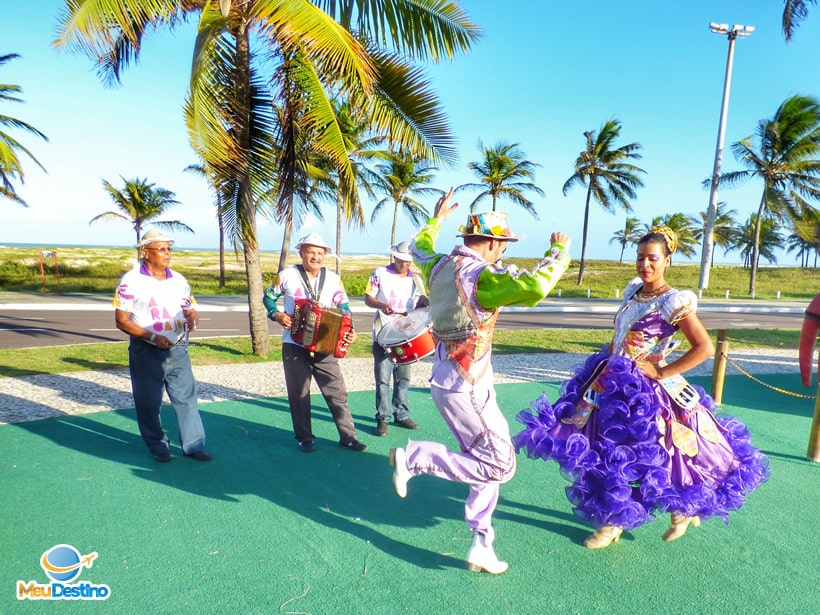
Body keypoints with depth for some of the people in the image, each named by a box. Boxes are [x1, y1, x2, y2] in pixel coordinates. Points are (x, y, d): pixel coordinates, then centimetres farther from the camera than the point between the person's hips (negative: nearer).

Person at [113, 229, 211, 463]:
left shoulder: (179, 280, 8)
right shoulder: (131, 281, -6)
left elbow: (191, 310, 14)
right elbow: (121, 320, -8)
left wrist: (192, 319, -11)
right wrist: (152, 337, -19)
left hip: (177, 349, 4)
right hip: (146, 351, -3)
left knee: (187, 396, 4)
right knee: (149, 402, 6)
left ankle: (193, 445, 13)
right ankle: (158, 446, 23)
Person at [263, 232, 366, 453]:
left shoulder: (333, 279, 2)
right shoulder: (287, 275, -1)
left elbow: (344, 307, 7)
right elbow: (268, 297, 10)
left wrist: (349, 331, -9)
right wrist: (276, 314, -9)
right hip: (295, 346, -1)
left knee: (337, 391, 1)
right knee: (299, 394, 6)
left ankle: (348, 436, 10)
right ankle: (304, 438, 21)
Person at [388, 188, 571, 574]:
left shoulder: (439, 266, 5)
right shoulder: (481, 276, -20)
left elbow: (419, 248, 28)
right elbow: (534, 287, -34)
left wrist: (437, 219, 42)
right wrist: (559, 251, -16)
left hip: (447, 380, 10)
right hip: (466, 388, -9)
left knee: (486, 461, 17)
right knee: (499, 465, 1)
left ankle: (481, 545, 24)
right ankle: (414, 458, 1)